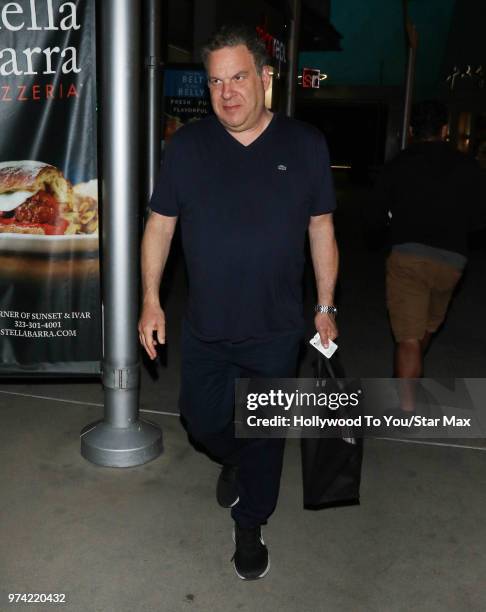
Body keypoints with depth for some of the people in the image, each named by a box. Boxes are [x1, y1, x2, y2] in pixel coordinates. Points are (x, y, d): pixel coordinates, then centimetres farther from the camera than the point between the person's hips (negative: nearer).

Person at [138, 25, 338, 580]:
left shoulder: (305, 145, -4)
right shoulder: (187, 145, -3)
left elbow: (321, 228, 2)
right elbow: (159, 225, 2)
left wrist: (325, 307, 3)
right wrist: (151, 300, -1)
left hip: (276, 331, -1)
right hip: (204, 328, 2)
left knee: (263, 433, 11)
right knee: (202, 421, 16)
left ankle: (250, 525, 35)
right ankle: (233, 462, 51)